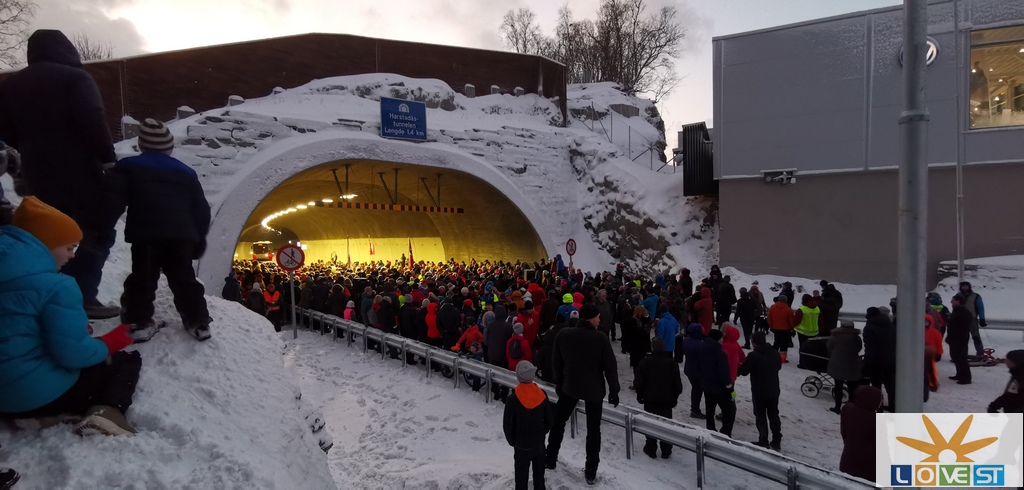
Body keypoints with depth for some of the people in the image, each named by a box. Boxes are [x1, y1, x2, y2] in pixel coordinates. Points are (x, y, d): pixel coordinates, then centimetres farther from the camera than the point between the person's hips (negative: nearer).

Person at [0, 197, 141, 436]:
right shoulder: (55, 286, -21)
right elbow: (73, 354, -20)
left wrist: (75, 327, 9)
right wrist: (110, 343, -1)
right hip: (38, 395, -8)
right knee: (128, 360, 14)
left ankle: (48, 413, 8)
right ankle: (107, 413, -13)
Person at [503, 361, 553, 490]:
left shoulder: (513, 399, -22)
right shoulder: (542, 395, -12)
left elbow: (507, 424, -14)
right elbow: (550, 420, -2)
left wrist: (512, 441, 3)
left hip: (522, 445, -3)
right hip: (539, 443, 3)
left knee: (521, 476, 11)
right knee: (539, 474, 21)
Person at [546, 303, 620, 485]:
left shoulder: (563, 335, -8)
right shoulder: (601, 338, -17)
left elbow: (556, 363, 2)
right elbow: (610, 367, -12)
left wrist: (558, 383, 16)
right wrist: (614, 391, -2)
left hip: (570, 387, 2)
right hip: (594, 390, -2)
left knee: (558, 421, 21)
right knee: (593, 429, 9)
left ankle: (550, 459, 28)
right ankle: (591, 472, 12)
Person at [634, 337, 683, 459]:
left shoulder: (645, 362, -11)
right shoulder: (672, 363, -7)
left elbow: (638, 382, -6)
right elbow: (677, 383, -1)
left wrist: (640, 395, 9)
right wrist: (675, 397, 12)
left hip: (650, 399, -1)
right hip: (667, 399, 1)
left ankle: (651, 449, 15)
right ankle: (666, 451, 15)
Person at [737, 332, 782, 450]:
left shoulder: (753, 355, -20)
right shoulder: (775, 352, 0)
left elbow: (744, 371, -15)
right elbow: (779, 366, 18)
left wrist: (740, 367, 7)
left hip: (759, 392, -6)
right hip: (774, 390, 6)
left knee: (760, 416, 6)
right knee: (774, 415, 16)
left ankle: (763, 442, 10)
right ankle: (776, 441, 21)